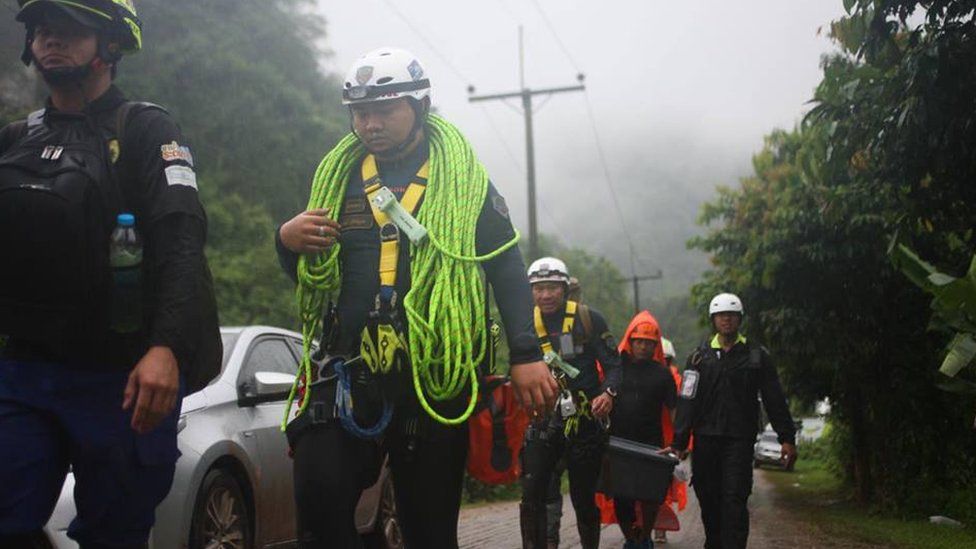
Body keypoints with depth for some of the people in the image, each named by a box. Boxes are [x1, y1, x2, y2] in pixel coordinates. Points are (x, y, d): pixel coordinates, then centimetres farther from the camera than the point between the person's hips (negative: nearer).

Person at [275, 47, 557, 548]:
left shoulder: (463, 179, 6)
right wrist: (288, 240, -1)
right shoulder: (337, 179, 15)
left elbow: (507, 268, 4)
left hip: (434, 373, -2)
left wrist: (526, 355, -7)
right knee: (318, 494, -19)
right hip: (348, 370, 2)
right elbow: (308, 275, 22)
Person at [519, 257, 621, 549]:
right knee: (532, 494, -10)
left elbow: (613, 363, -4)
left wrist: (608, 393, -22)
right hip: (543, 418, 2)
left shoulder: (589, 319, -4)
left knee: (584, 497, 7)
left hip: (585, 419, -2)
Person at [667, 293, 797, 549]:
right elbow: (686, 401, 6)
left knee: (735, 499, -11)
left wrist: (787, 438, 0)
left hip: (740, 440, -2)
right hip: (705, 439, 2)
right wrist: (679, 441, -2)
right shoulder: (700, 357, 10)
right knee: (708, 499, 7)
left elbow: (775, 400, 7)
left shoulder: (757, 356, 7)